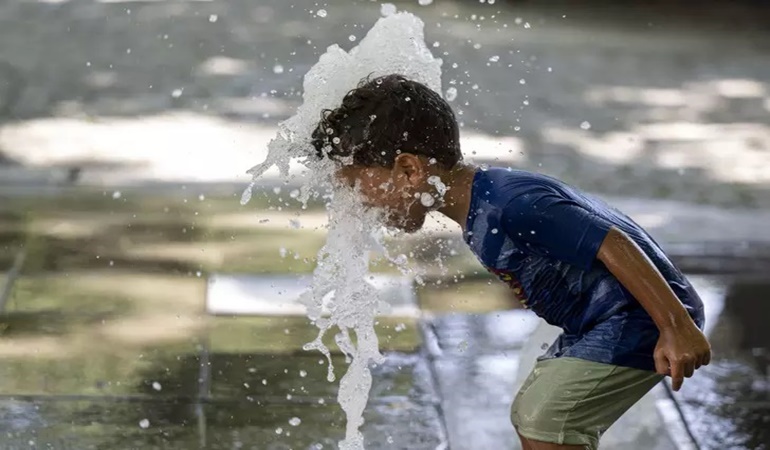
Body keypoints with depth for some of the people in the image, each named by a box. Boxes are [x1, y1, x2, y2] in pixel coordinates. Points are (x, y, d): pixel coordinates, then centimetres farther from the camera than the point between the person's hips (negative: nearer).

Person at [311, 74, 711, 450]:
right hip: (602, 323, 10)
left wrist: (677, 328, -27)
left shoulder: (510, 205, -27)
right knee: (531, 416, 15)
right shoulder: (478, 209, 6)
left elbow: (614, 245, -28)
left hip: (641, 314, -10)